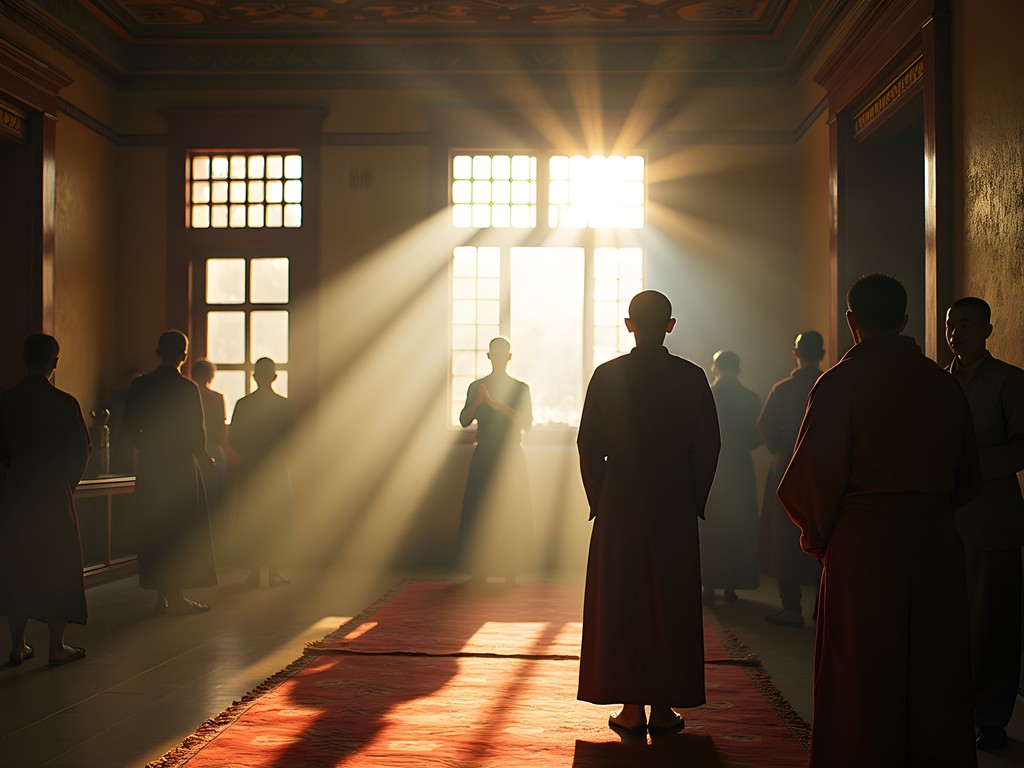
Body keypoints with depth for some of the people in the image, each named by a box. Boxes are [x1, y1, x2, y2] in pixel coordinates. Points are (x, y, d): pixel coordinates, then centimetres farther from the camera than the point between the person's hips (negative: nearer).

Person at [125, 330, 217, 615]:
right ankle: (176, 595, 3)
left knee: (154, 530, 11)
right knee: (181, 530, 3)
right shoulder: (187, 388, -12)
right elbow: (196, 431, -11)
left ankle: (162, 596, 14)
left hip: (150, 466, 5)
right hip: (180, 465, -5)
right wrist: (202, 455, 8)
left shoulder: (140, 385, 2)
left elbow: (130, 424, 5)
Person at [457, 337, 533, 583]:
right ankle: (479, 572, 1)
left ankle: (510, 573, -2)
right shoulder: (476, 387, 11)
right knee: (478, 511, -3)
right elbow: (464, 420, 3)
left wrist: (495, 403, -16)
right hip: (484, 456, 1)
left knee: (512, 515, -4)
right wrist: (477, 401, -15)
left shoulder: (521, 388, 6)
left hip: (511, 456, -1)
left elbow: (527, 421, -8)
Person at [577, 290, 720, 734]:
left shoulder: (607, 375, -4)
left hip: (620, 504, 0)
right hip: (676, 507, 1)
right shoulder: (692, 377, -2)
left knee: (620, 602, 7)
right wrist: (693, 501, 9)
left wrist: (599, 500, 8)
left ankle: (631, 708, 9)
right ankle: (663, 707, 12)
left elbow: (589, 446, -2)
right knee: (671, 604, 8)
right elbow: (708, 446, 0)